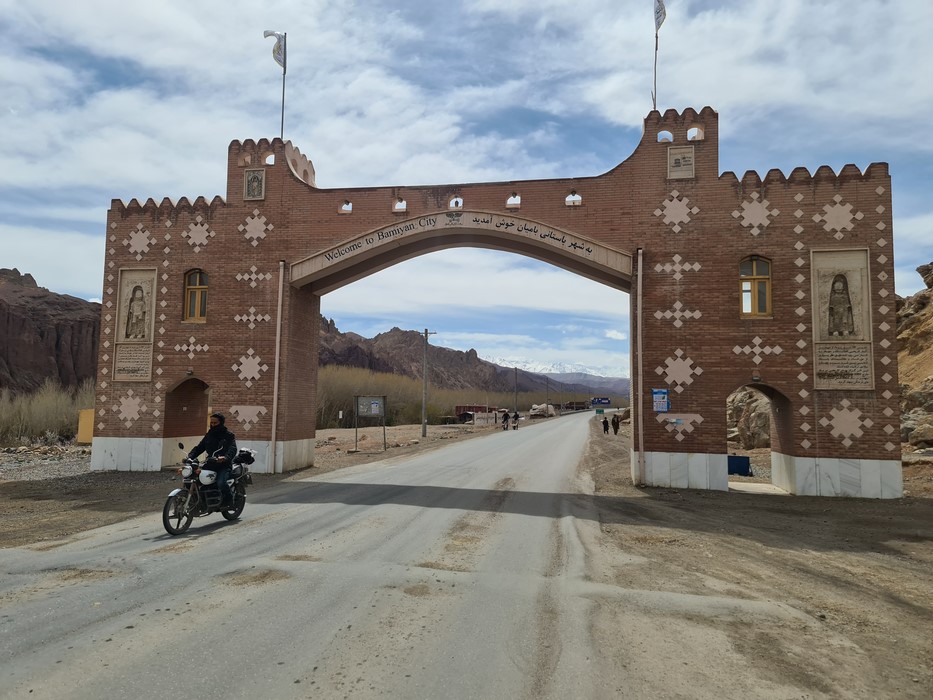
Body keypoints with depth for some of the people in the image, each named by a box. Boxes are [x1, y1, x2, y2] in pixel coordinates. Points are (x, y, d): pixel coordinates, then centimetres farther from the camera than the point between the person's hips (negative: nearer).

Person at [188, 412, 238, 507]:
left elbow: (233, 449, -16)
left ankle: (228, 499, -3)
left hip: (224, 465, -6)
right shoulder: (209, 435, 18)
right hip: (210, 463, 6)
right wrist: (190, 456, -8)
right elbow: (199, 447, 12)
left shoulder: (229, 435, 1)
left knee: (221, 483, -31)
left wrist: (226, 457, -38)